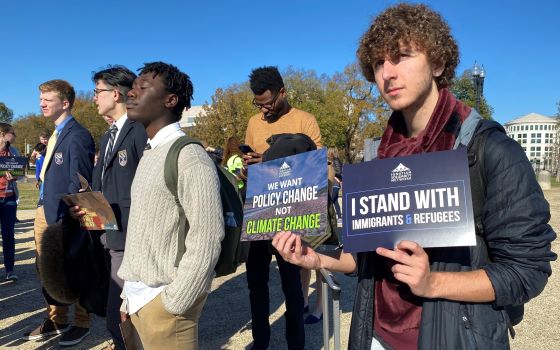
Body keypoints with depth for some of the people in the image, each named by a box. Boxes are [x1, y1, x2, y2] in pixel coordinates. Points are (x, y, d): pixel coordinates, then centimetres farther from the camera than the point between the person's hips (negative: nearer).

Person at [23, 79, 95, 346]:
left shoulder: (77, 136, -17)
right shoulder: (57, 134, 12)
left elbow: (80, 183, -19)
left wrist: (65, 218, -19)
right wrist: (44, 207, 11)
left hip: (64, 216, -9)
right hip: (45, 211, 9)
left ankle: (81, 324, 25)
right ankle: (55, 320, 35)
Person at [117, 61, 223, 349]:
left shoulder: (189, 157, -17)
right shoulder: (149, 154, 11)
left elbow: (206, 241, -21)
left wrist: (172, 304, -17)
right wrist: (130, 293, 12)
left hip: (161, 299, -8)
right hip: (139, 297, 8)